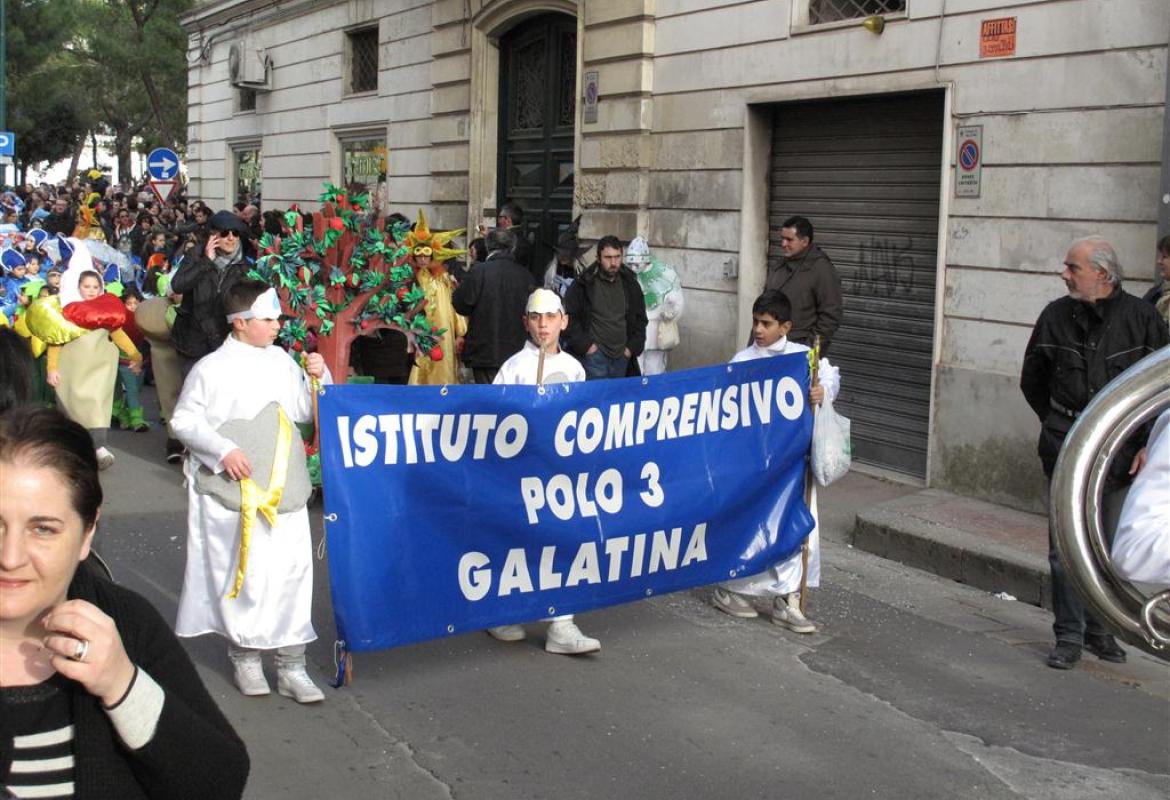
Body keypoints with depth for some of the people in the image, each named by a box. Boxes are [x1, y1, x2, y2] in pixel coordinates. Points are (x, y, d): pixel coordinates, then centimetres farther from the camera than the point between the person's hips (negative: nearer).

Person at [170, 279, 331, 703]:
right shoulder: (211, 369, -5)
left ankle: (291, 665, 10)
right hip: (232, 492, -4)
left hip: (284, 489, 4)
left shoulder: (282, 361, 9)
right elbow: (183, 421, -4)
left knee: (293, 567, 1)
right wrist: (223, 450, -15)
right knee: (241, 571, 2)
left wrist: (319, 378, -1)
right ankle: (244, 656, 21)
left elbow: (306, 411, 16)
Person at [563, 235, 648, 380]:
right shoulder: (583, 285, -3)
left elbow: (640, 319, 18)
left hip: (622, 357, 4)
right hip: (594, 356, -4)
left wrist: (633, 346, 7)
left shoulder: (630, 285, 10)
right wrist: (585, 345, -9)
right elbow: (569, 318, -3)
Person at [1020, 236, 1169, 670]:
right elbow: (1031, 380, 16)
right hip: (1066, 445, 1)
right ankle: (1069, 636, 7)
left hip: (1120, 446, -1)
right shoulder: (1055, 316, 1)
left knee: (1111, 546, 9)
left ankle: (1099, 630, 23)